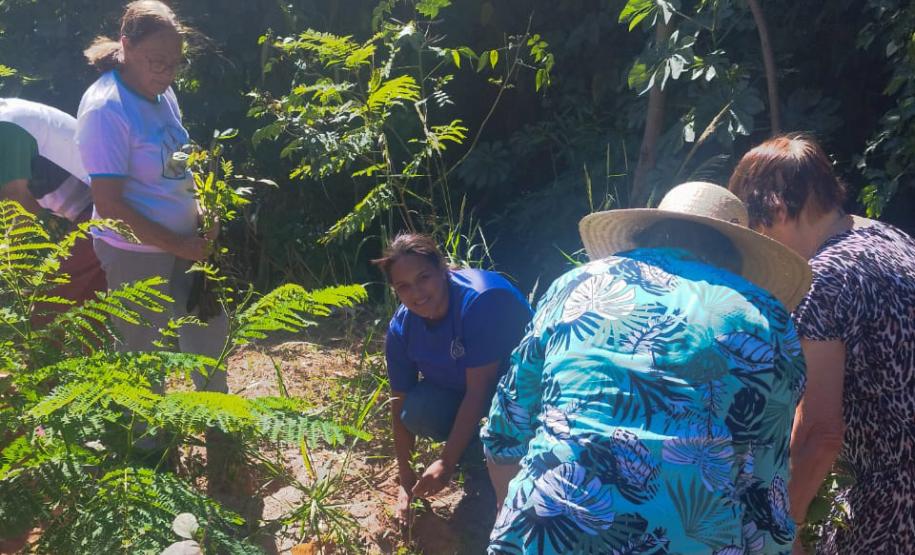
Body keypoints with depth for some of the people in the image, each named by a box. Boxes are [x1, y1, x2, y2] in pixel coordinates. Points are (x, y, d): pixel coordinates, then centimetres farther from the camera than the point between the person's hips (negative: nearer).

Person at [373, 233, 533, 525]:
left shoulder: (481, 300, -34)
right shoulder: (401, 328, -14)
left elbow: (479, 390, -33)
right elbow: (400, 403, -7)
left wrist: (446, 463, -30)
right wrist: (406, 477, -8)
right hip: (456, 389, 5)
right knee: (418, 411, -23)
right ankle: (476, 451, 5)